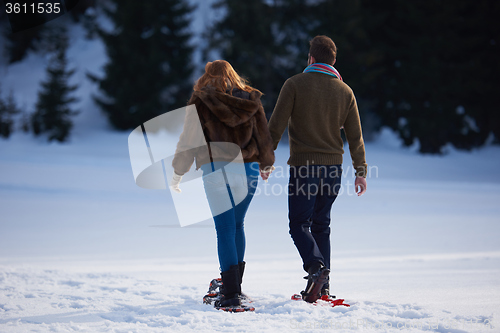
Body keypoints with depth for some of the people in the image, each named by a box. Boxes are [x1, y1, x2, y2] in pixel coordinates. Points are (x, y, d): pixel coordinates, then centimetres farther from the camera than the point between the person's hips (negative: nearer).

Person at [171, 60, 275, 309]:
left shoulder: (201, 101, 2)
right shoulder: (250, 99, 12)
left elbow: (188, 140, 2)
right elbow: (263, 134, 18)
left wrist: (177, 173, 13)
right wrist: (266, 164, 35)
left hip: (217, 170, -4)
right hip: (248, 169, 4)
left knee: (225, 230, -5)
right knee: (237, 225, 18)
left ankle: (231, 294, -12)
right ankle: (235, 286, 24)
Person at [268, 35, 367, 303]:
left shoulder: (295, 84, -4)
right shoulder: (344, 91, 8)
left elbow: (276, 126, -7)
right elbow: (355, 136, 8)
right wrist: (360, 172, 13)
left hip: (304, 165, -4)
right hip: (333, 166, 4)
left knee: (299, 223, 0)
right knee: (321, 224, 13)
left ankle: (316, 266, -24)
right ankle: (323, 285, 10)